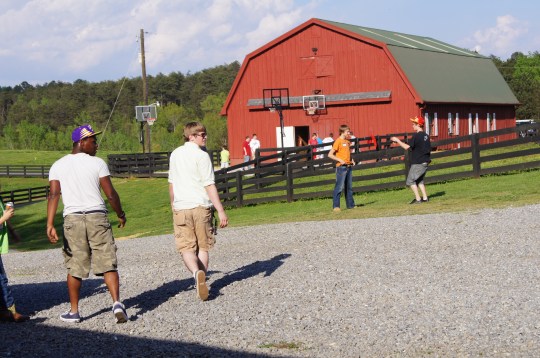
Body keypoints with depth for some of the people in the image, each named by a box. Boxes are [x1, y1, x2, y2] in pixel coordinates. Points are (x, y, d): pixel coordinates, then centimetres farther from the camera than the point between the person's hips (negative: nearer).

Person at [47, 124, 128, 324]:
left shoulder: (58, 166, 6)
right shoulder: (97, 163, 0)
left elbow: (54, 195, -5)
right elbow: (110, 194, -3)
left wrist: (50, 225, -8)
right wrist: (120, 215, 13)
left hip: (72, 218, 2)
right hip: (97, 216, -2)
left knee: (75, 267, 12)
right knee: (107, 264, 1)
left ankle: (74, 311, 20)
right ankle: (116, 303, -15)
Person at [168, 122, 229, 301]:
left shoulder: (175, 154, 10)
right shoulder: (201, 156, -8)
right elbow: (209, 185, -14)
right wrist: (221, 211, -14)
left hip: (181, 208, 3)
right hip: (201, 206, -3)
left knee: (186, 248, 0)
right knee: (203, 246, 12)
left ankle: (196, 272, -26)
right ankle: (202, 282, 12)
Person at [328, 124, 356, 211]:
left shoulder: (348, 141, 14)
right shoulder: (338, 141, -9)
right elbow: (330, 155, -12)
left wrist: (351, 160, 9)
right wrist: (340, 160, -18)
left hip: (348, 166, 8)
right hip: (341, 167, -8)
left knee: (349, 187, 11)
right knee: (339, 187, -8)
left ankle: (350, 205, 17)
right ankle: (336, 206, -6)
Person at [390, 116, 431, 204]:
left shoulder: (416, 136, -16)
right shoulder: (426, 136, 11)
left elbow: (407, 147, -21)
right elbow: (429, 148, 16)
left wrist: (397, 140, -12)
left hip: (417, 163, -9)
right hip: (425, 162, 9)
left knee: (410, 181, -2)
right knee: (419, 180, 20)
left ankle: (418, 199, -8)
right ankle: (425, 198, 16)